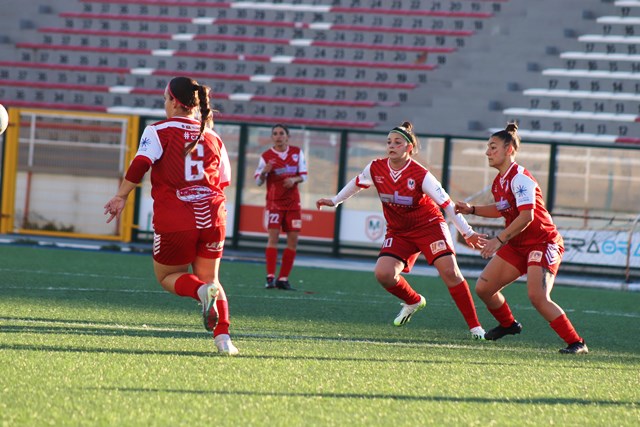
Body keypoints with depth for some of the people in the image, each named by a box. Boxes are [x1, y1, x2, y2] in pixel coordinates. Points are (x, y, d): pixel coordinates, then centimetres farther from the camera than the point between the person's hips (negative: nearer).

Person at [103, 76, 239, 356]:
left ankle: (202, 291, -16)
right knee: (210, 278, 16)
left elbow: (140, 164, -14)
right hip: (212, 219, 4)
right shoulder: (212, 137, 14)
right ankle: (222, 336, -7)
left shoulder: (159, 131, 0)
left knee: (167, 276, 17)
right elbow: (223, 181, 17)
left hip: (174, 222, -4)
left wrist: (121, 196, -6)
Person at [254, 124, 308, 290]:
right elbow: (258, 181, 1)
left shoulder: (297, 152, 4)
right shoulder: (266, 156, -2)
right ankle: (270, 277, -17)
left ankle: (283, 278, 7)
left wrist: (294, 179, -14)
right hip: (274, 202, -3)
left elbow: (304, 175, 7)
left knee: (293, 240, -1)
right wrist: (264, 171, -20)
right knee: (273, 236, -15)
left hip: (293, 202, 3)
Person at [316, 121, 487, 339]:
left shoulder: (421, 175, -21)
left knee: (449, 271, -20)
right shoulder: (376, 168, -9)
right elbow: (356, 183, 14)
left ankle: (475, 326, -14)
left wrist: (467, 232, -21)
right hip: (398, 231, 4)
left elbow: (446, 203, -20)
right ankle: (413, 302, 16)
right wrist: (335, 201, 23)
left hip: (429, 225, -4)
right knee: (383, 274, -16)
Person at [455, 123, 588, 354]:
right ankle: (508, 324, 33)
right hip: (516, 245, 9)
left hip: (542, 243, -9)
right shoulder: (499, 182, 9)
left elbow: (526, 216, -28)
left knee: (537, 296, -25)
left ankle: (576, 342, -17)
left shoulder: (520, 178, -20)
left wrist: (499, 239, -29)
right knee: (483, 288, 6)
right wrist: (472, 210, 15)